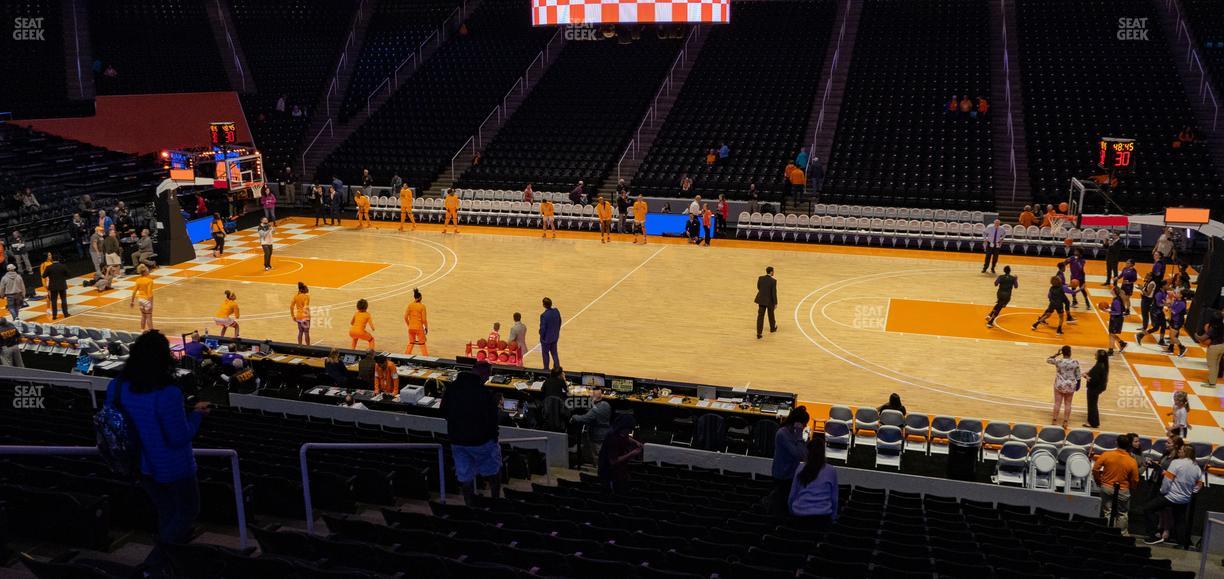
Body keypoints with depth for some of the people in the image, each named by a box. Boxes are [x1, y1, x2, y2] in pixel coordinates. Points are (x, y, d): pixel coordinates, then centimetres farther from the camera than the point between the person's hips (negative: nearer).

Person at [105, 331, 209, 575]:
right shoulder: (167, 394, -33)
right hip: (173, 467, -6)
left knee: (165, 513, 25)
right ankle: (157, 559, 14)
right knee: (188, 512, 18)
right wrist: (196, 414, -10)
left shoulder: (116, 387, -12)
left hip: (142, 465, 7)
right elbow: (180, 438, -26)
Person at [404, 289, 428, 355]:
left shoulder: (410, 305, -2)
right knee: (422, 344, 7)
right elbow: (424, 319, -10)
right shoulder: (422, 306, -11)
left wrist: (409, 325, 14)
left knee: (411, 342, 19)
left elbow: (405, 317, -1)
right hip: (419, 328, -3)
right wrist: (426, 328, 3)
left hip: (411, 327, 4)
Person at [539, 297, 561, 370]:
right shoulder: (556, 311, -8)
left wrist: (541, 337, -5)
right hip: (555, 337, 6)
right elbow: (559, 323, 5)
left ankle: (546, 369, 25)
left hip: (546, 338, -6)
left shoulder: (544, 315, -27)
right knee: (554, 353, 19)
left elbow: (542, 328, -21)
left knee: (545, 354, 13)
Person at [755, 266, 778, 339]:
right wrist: (775, 303, -7)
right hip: (770, 301, -3)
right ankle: (772, 328, 43)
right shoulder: (773, 281, -19)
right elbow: (774, 293, -16)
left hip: (761, 300, 3)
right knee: (771, 315, 21)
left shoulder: (760, 278, -7)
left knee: (760, 316, 3)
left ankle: (758, 333, -4)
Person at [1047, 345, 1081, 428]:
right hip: (1070, 386, 1)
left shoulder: (1058, 361, -15)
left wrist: (1057, 354, 4)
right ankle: (1065, 422, 13)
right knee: (1068, 404, 11)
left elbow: (1048, 360, 5)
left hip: (1059, 385, -1)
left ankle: (1054, 420, 17)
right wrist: (1078, 384, 9)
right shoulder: (1075, 362, -12)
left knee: (1057, 403, 10)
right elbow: (1077, 375, -5)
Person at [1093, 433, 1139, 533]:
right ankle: (1123, 535, 19)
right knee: (1122, 514, 14)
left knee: (1107, 512, 11)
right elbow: (1135, 480, -5)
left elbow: (1095, 469, -9)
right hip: (1123, 491, -1)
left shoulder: (1106, 454, -11)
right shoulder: (1132, 461, -12)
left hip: (1106, 488, 1)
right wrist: (1131, 489, 16)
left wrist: (1099, 481, 8)